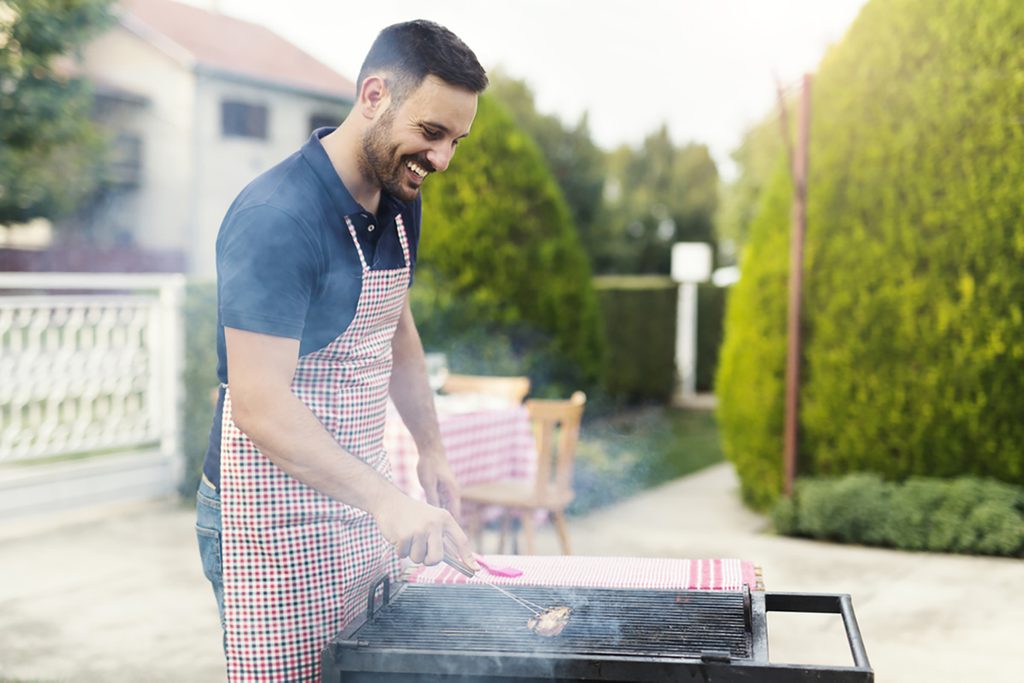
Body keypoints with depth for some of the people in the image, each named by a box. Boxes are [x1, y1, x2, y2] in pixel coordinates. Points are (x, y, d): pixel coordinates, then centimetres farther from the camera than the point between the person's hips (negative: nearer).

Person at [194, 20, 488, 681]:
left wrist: (432, 450, 18)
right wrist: (387, 501, -32)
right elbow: (260, 407, -27)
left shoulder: (400, 200, 6)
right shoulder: (276, 218, -22)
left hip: (361, 497, 8)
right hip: (273, 511, -8)